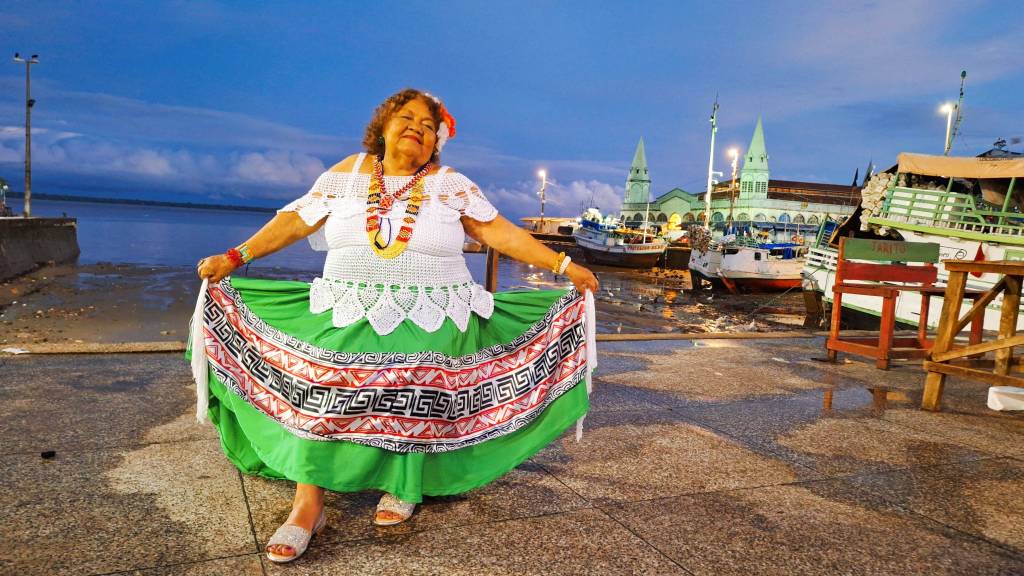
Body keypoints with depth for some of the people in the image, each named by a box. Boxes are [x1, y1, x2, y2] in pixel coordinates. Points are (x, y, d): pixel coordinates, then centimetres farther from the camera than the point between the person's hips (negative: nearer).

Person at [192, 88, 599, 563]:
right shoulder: (347, 173, 7)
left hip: (428, 322, -1)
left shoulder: (451, 185, 3)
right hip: (351, 314, 1)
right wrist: (234, 257, -1)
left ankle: (403, 487, 15)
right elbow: (295, 221, 6)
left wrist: (565, 266, -6)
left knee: (413, 400, -12)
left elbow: (501, 233, 0)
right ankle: (308, 505, -5)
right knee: (320, 387, -14)